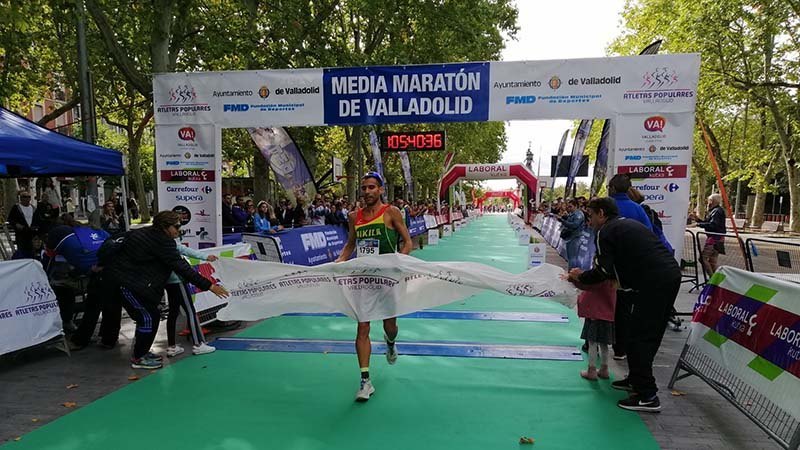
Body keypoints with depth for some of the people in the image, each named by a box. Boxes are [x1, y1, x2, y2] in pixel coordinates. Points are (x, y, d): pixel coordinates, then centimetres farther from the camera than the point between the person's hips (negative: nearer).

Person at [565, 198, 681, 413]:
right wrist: (586, 276, 21)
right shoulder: (627, 224, 23)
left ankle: (647, 396, -1)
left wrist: (580, 277, 8)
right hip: (671, 274, 10)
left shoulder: (605, 232, -4)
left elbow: (603, 271, -9)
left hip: (653, 283, -10)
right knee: (651, 334, 18)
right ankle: (636, 380, 30)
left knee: (640, 337, -3)